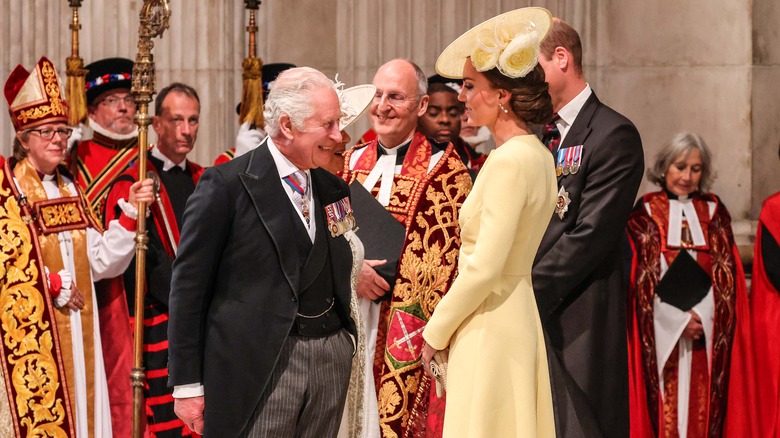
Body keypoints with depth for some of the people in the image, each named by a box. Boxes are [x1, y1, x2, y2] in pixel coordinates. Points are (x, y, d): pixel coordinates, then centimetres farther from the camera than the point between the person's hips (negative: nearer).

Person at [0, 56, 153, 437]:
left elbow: (102, 262, 7)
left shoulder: (69, 189, 14)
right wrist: (56, 284, -9)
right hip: (31, 334, -6)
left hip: (77, 334, 6)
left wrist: (131, 211, -4)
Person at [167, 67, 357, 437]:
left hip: (331, 360, 6)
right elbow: (189, 285, -7)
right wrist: (187, 384, -8)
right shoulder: (226, 185, -7)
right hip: (259, 366, -6)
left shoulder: (333, 187, 12)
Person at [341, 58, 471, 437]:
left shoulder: (444, 170, -5)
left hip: (405, 333, -5)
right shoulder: (352, 161, 12)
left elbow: (445, 261, -8)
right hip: (346, 326, 5)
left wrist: (432, 335, -15)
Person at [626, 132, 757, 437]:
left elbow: (727, 272, 6)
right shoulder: (645, 212, 3)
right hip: (661, 325, -2)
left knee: (703, 398, -1)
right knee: (665, 400, -4)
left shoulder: (714, 212, 11)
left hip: (706, 323, 2)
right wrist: (678, 319, -11)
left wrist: (700, 317, -8)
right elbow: (642, 273, -3)